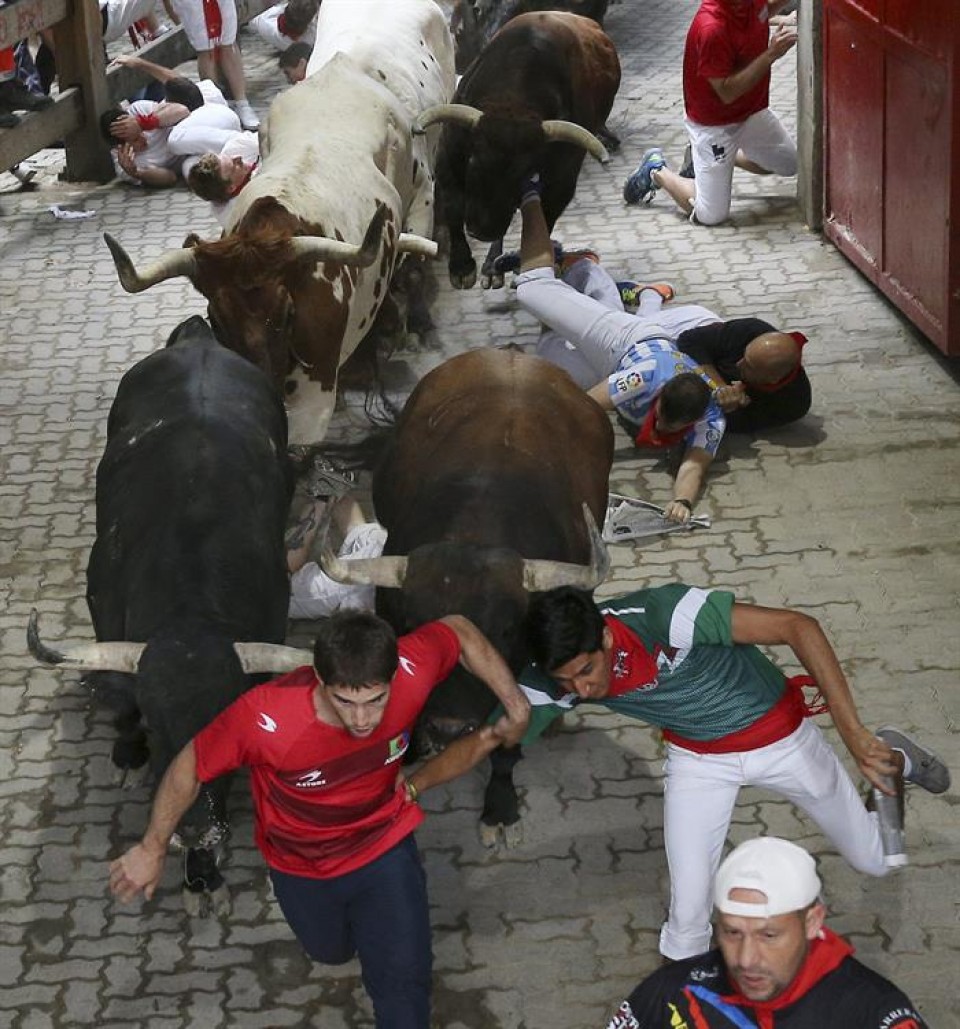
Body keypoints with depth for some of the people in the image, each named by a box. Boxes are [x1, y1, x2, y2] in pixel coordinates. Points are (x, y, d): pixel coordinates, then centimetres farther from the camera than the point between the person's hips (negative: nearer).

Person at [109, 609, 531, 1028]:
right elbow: (190, 765, -23)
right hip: (301, 867, 0)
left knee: (403, 987, -3)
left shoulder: (411, 672, -35)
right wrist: (152, 848, -10)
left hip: (384, 848, 0)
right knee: (332, 951, 29)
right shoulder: (266, 719, -42)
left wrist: (516, 707, -12)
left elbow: (459, 630, -12)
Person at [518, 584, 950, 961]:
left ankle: (893, 759, 42)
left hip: (780, 737, -2)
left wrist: (853, 733, -42)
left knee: (874, 860, 14)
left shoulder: (664, 616, -40)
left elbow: (797, 626, -38)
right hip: (697, 756, 2)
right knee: (688, 913, -10)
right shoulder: (555, 676, -25)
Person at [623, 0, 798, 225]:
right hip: (713, 124, -8)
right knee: (711, 215, -7)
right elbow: (727, 92, -31)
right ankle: (656, 171, 18)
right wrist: (771, 54, -36)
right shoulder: (711, 29, -36)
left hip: (752, 111, 8)